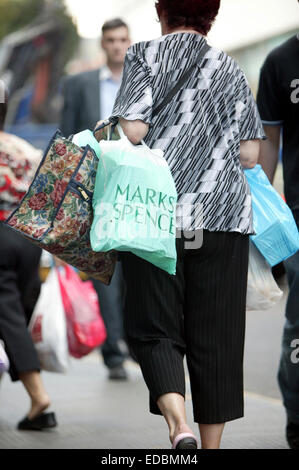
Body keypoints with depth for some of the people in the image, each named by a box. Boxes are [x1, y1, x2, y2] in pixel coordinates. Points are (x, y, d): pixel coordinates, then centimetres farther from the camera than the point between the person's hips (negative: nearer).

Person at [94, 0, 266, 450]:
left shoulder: (146, 55, 2)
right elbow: (250, 154, 7)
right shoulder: (231, 70, 12)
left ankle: (179, 425, -18)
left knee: (154, 328, 4)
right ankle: (211, 442, 11)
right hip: (223, 214, 2)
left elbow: (131, 130, -10)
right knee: (215, 336, 8)